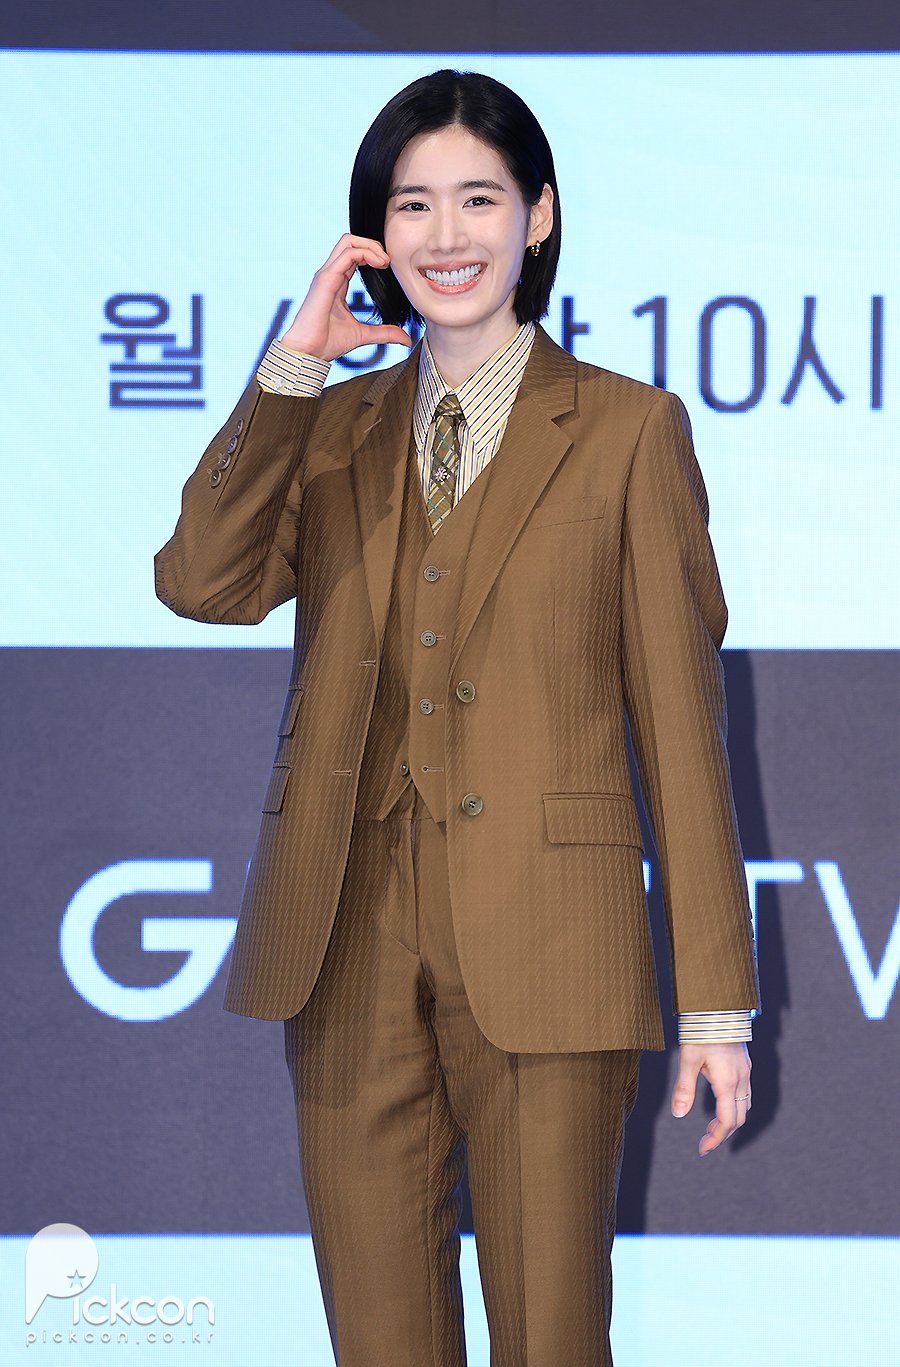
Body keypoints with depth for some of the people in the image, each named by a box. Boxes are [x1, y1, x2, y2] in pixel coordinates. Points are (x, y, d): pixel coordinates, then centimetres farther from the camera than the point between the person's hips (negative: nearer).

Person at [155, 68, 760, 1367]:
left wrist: (716, 1002, -3)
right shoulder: (330, 431, 13)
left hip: (542, 952, -3)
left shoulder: (629, 431, 3)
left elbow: (682, 723, 1)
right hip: (351, 947, 3)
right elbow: (201, 582, -5)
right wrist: (291, 365, -9)